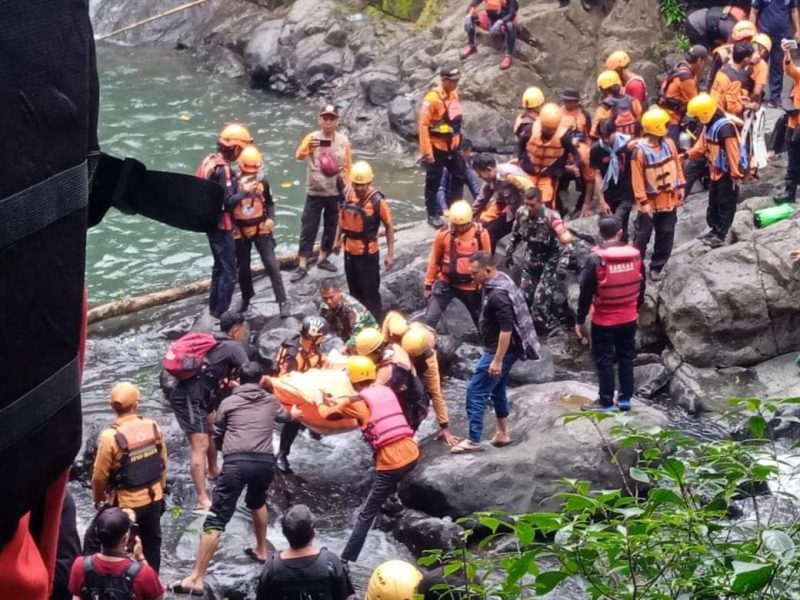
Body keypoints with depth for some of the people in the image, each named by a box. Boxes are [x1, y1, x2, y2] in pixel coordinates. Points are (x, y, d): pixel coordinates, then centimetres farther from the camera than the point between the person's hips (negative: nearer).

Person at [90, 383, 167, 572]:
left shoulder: (111, 437, -21)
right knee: (151, 545, 20)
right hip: (153, 499, 5)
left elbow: (100, 475, -13)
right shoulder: (153, 427, -7)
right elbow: (163, 463, 4)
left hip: (125, 503, -5)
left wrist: (98, 499, 6)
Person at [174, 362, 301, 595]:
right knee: (257, 501, 37)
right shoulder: (270, 401, 23)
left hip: (236, 462, -3)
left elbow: (216, 438, 23)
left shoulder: (228, 402, 16)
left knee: (215, 520, -8)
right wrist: (293, 413, 72)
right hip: (265, 462, 3)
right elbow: (284, 416, 48)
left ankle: (195, 579, -13)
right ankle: (261, 550, 47)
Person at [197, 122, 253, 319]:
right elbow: (227, 201, -30)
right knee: (229, 271, -3)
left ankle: (214, 308, 32)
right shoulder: (222, 169, -24)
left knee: (220, 266, 23)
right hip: (221, 224, -10)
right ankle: (221, 314, -1)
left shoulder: (210, 161, 5)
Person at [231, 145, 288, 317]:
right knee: (243, 267, 13)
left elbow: (269, 203, 7)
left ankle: (282, 302, -1)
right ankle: (246, 298, 36)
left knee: (272, 265, -5)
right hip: (240, 231, 0)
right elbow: (227, 203, -28)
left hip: (261, 229, 0)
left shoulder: (262, 181, -7)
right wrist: (243, 192, -39)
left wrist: (271, 218, -10)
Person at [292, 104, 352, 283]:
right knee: (308, 229, -1)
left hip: (336, 193, 2)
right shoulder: (312, 138, -8)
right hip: (315, 193, -2)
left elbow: (348, 166, 7)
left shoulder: (343, 140, -2)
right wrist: (308, 147, -49)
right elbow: (299, 156, -27)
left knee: (331, 227, 14)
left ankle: (323, 259, 31)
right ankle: (302, 266, 2)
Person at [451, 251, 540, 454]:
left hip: (499, 350, -10)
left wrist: (497, 360, -26)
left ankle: (473, 441, -3)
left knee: (475, 391, -6)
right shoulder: (500, 280, 5)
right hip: (498, 348, 10)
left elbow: (506, 329, -29)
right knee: (497, 389, 20)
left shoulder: (498, 295, -27)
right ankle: (502, 434, 29)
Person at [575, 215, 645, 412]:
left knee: (604, 360, 6)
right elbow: (641, 287, 8)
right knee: (626, 357, 16)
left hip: (604, 320, -4)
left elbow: (586, 292, -14)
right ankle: (625, 398, 23)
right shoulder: (635, 255, -4)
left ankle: (606, 402, 13)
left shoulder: (596, 259, -18)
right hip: (629, 318, 4)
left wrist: (580, 320, -4)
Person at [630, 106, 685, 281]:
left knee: (666, 235, 11)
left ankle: (657, 266, 23)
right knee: (643, 236, 3)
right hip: (650, 202, -5)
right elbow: (637, 178, -17)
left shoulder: (669, 144, -2)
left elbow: (677, 165, 9)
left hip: (669, 199, 6)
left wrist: (680, 187, 7)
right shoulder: (640, 150, -20)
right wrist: (643, 201, -17)